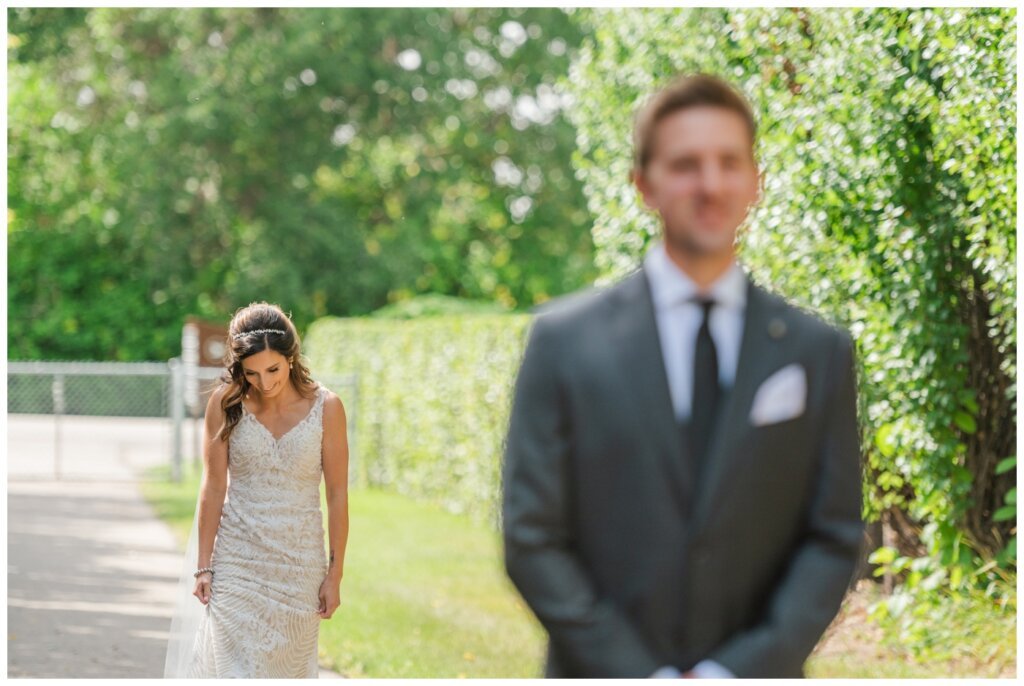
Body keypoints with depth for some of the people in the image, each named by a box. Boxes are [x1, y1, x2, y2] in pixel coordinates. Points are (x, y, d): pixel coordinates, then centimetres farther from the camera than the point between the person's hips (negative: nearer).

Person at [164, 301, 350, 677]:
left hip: (300, 562, 1)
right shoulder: (226, 403, -5)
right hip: (237, 561, 0)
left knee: (289, 669, 7)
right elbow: (213, 487, -2)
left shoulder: (325, 407, -6)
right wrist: (203, 566, -2)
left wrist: (335, 574, -3)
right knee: (237, 671, -7)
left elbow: (337, 494, -2)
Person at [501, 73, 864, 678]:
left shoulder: (819, 352, 5)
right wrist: (641, 675, -9)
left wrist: (740, 672, -8)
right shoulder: (566, 340, 2)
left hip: (754, 675, 1)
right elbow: (532, 539, -1)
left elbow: (836, 539, 4)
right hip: (604, 676, -1)